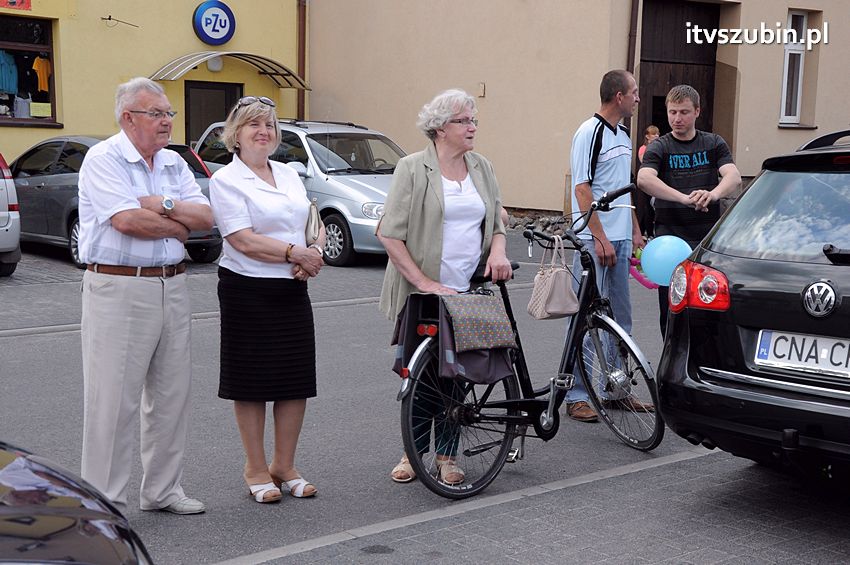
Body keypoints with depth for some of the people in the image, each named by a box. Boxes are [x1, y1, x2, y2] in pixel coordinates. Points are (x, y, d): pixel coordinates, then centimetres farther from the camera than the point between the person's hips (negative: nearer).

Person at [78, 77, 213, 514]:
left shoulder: (174, 163, 14)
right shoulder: (103, 159, -7)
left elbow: (205, 217, 5)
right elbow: (126, 220, -19)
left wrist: (164, 205, -12)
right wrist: (178, 226, -4)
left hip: (171, 287, 7)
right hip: (118, 290, -7)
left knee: (171, 394, 12)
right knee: (113, 400, -3)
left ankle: (162, 489, 24)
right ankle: (104, 500, 6)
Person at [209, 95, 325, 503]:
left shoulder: (289, 174, 13)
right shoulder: (226, 180, -6)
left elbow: (315, 225, 13)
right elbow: (244, 241, -16)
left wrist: (314, 256, -7)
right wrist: (296, 252, -17)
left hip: (292, 291, 6)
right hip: (248, 292, -6)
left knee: (297, 380, 7)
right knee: (252, 382, 3)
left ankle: (284, 466, 21)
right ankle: (256, 469, 17)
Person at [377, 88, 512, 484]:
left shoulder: (482, 168, 11)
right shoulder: (413, 169, -6)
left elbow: (496, 221, 18)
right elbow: (390, 233, -11)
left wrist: (498, 250, -5)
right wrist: (424, 281, -17)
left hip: (468, 292, 4)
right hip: (422, 294, -4)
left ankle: (446, 457, 15)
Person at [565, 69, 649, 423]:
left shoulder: (623, 135, 16)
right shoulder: (590, 132, -11)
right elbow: (582, 189, -16)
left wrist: (635, 232, 19)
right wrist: (601, 238, -19)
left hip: (619, 240, 9)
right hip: (594, 241, -9)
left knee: (620, 319, 13)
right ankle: (576, 396, 2)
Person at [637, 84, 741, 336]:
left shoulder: (714, 144, 10)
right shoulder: (659, 148, 3)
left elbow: (733, 177, -7)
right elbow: (644, 179, -18)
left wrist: (713, 194, -31)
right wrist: (684, 198, -33)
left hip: (709, 238, 2)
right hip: (671, 238, -1)